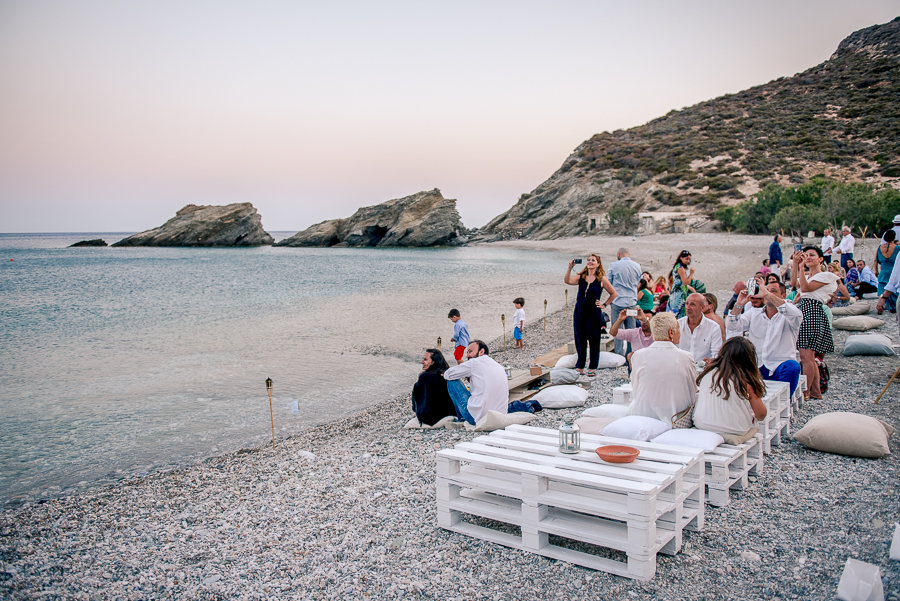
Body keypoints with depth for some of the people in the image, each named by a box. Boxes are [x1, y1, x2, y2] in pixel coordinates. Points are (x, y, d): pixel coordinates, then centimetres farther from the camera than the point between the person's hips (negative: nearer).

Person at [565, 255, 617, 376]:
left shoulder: (601, 279, -1)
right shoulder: (581, 277, 6)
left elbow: (613, 293, 7)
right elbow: (567, 281, -11)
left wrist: (604, 305, 2)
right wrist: (570, 268, -22)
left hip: (593, 313, -3)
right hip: (579, 313, 3)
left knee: (593, 341, 3)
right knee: (580, 340, 8)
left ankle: (592, 368, 12)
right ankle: (580, 367, 17)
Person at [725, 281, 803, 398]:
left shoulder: (786, 315, 2)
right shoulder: (754, 314, 14)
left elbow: (797, 314, -23)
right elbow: (732, 327, 3)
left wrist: (768, 295, -25)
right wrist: (739, 305, -12)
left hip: (780, 366, -2)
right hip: (756, 366, 3)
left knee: (792, 367, -33)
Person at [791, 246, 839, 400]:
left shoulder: (825, 275, -2)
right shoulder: (807, 277, 23)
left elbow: (805, 288, -14)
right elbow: (794, 283, 2)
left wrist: (802, 267, -16)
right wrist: (795, 264, -5)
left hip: (813, 311, -9)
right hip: (803, 310, 9)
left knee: (806, 356, -11)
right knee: (808, 357, 10)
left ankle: (805, 392, -6)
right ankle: (816, 391, 17)